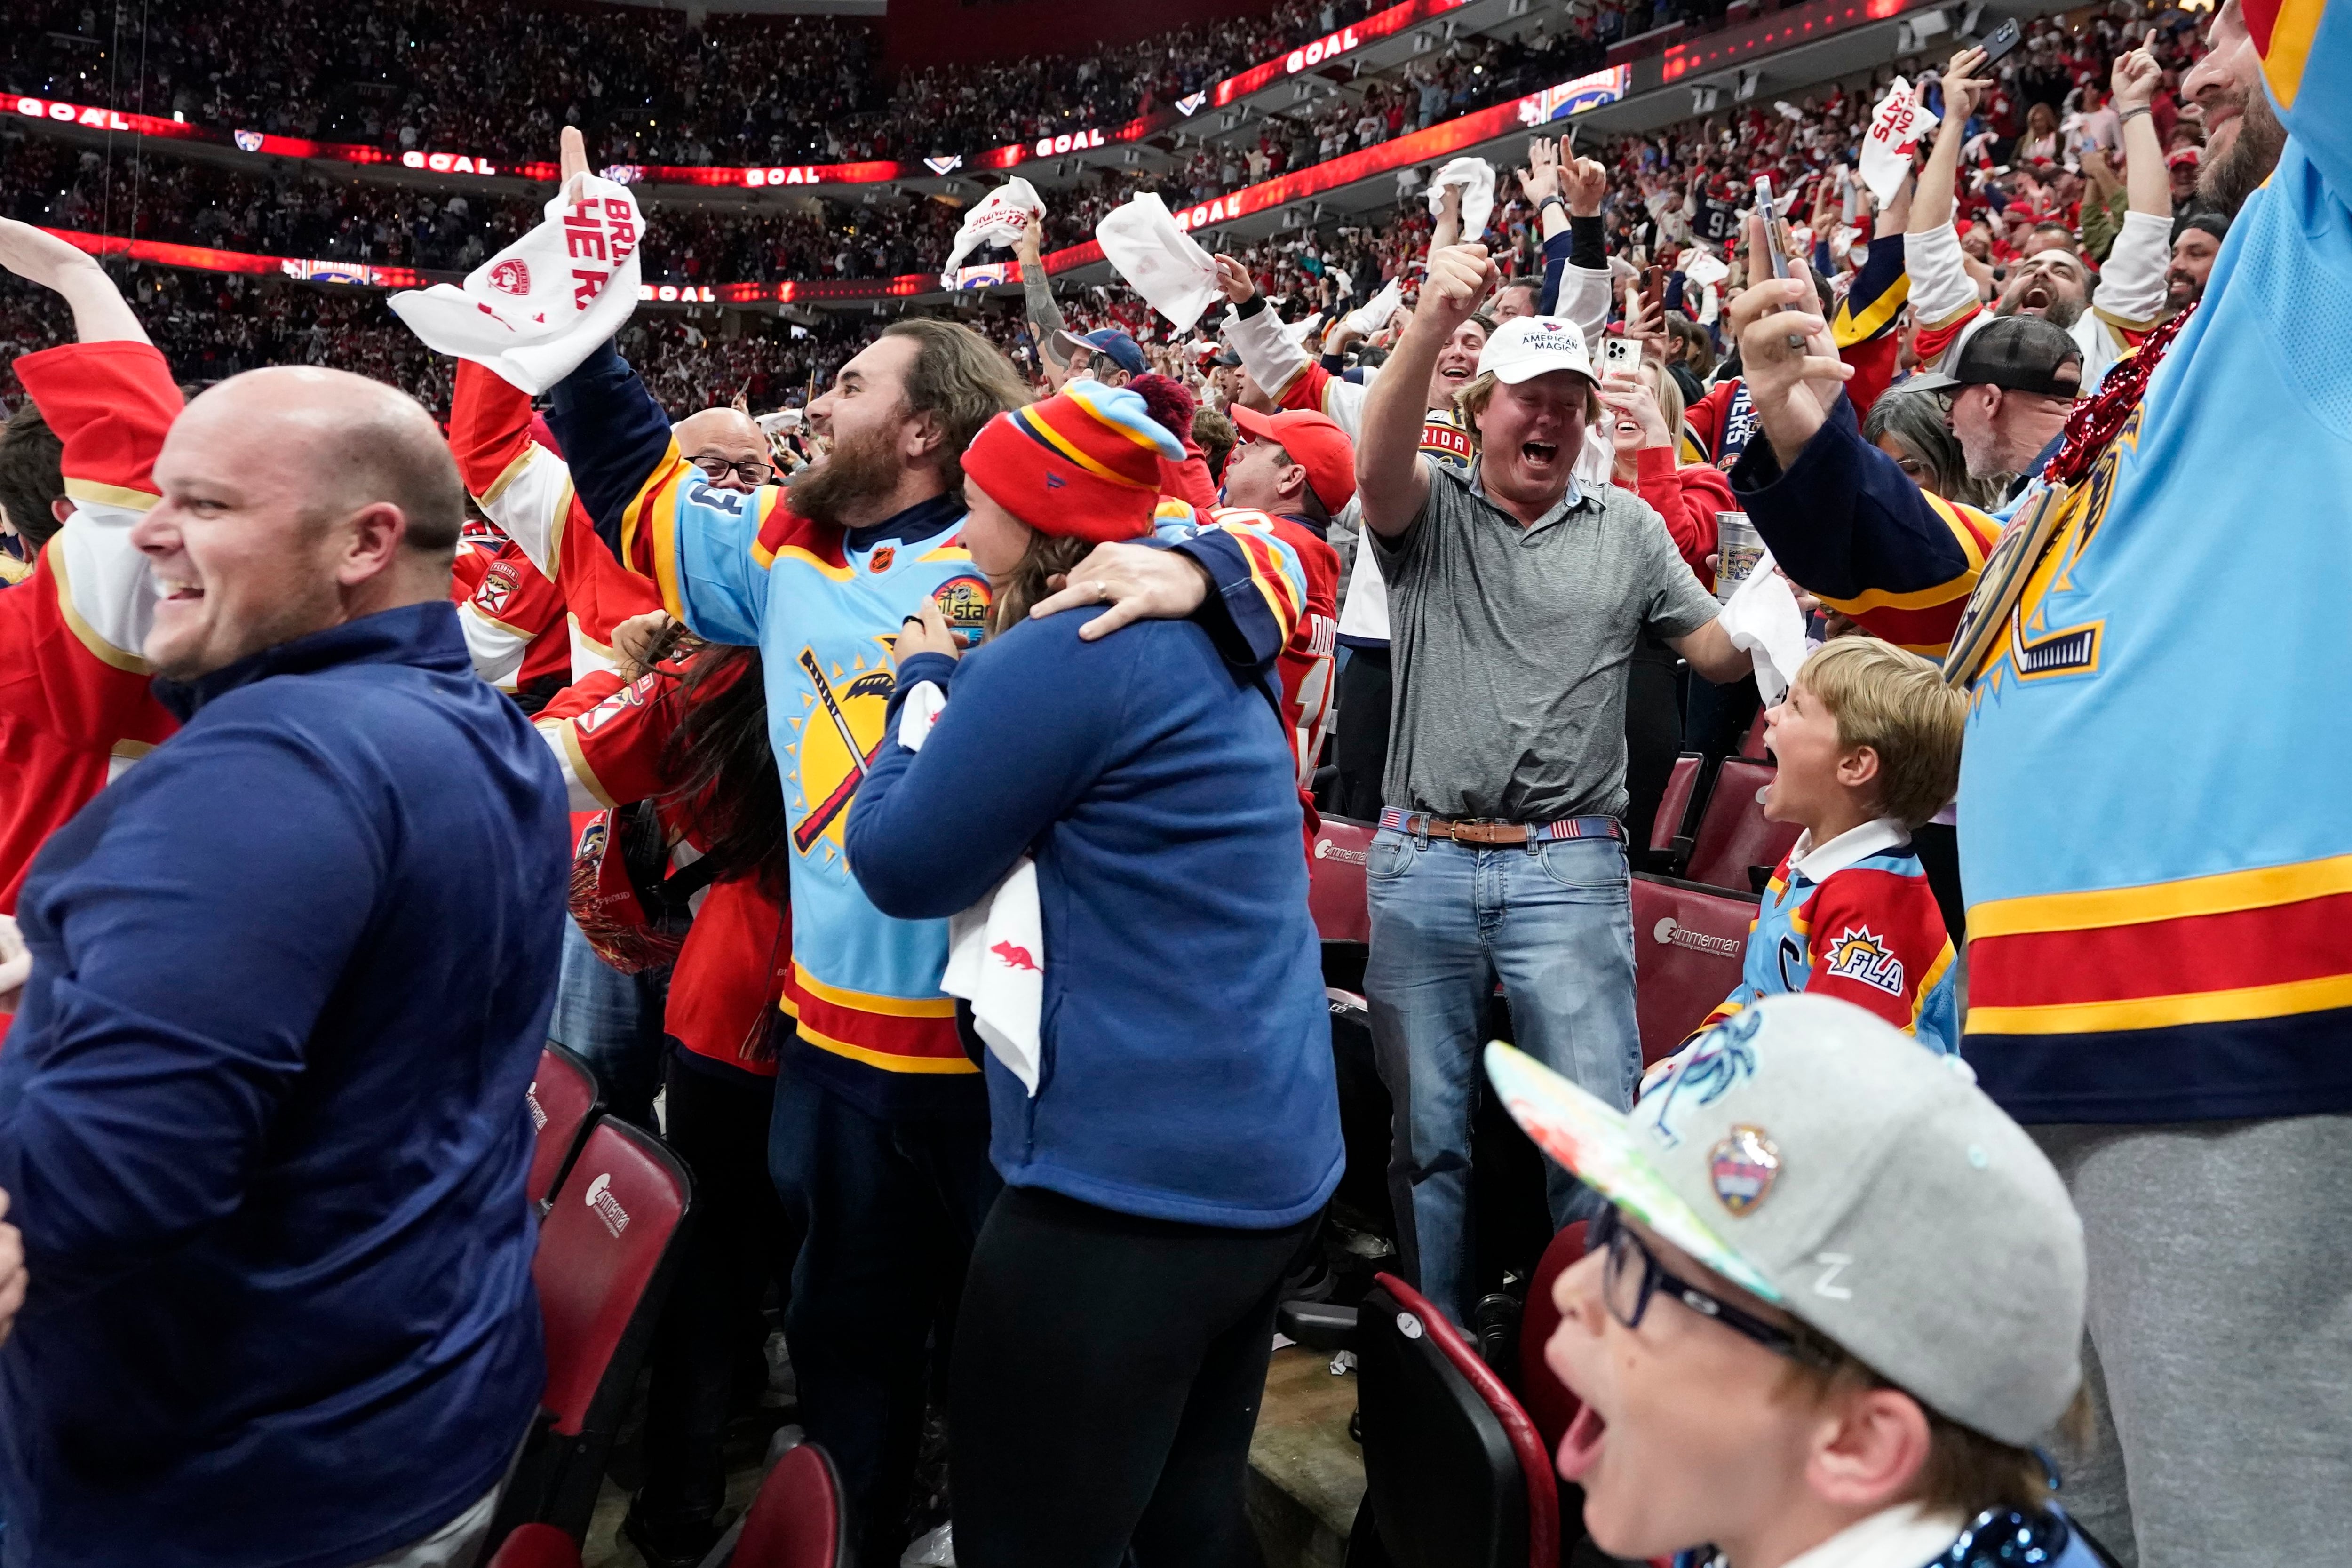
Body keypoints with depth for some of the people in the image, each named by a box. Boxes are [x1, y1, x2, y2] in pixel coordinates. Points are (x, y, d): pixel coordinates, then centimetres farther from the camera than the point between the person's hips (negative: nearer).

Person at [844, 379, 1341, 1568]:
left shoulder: (1062, 659, -18)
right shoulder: (1207, 649, 11)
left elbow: (898, 866, -10)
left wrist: (922, 686, 4)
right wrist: (963, 678, 14)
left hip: (1133, 1178, -9)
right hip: (1264, 1160, 9)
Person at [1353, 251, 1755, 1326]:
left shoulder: (1626, 528, 10)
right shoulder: (1429, 512, 5)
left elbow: (1719, 654, 11)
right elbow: (1378, 470, -18)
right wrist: (1431, 323, -33)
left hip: (1568, 867, 0)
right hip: (1420, 865, 0)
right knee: (1427, 1133, 12)